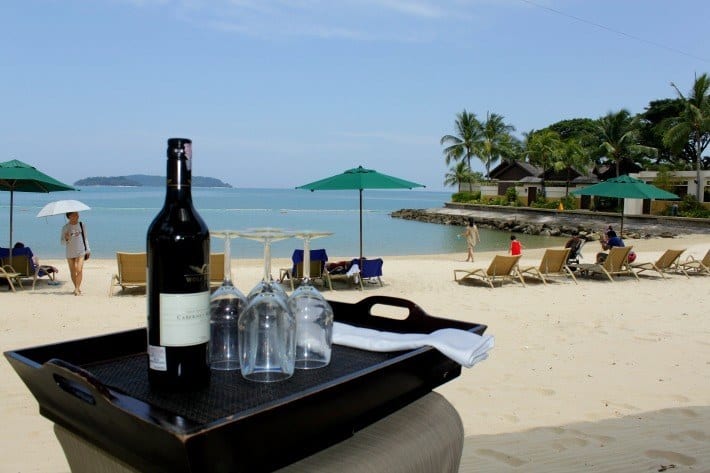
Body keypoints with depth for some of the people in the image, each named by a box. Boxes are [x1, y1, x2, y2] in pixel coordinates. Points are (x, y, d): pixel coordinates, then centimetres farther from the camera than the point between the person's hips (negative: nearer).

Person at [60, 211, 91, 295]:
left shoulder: (82, 225, 3)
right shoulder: (65, 228, -2)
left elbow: (85, 238, 13)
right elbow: (62, 242, 2)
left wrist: (88, 250, 11)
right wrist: (66, 238, -20)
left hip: (80, 251, 0)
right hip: (70, 253, 1)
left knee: (79, 270, -14)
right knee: (72, 272, 8)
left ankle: (77, 289, -11)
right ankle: (77, 288, 22)